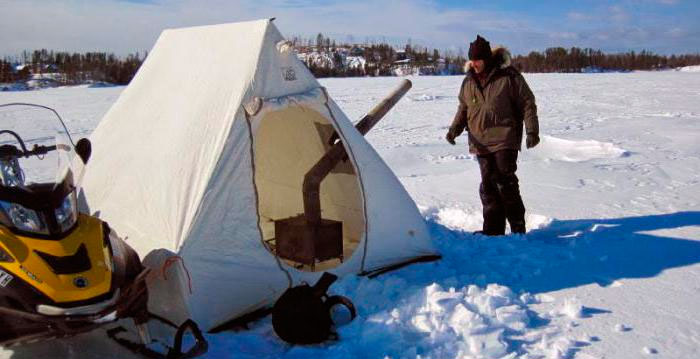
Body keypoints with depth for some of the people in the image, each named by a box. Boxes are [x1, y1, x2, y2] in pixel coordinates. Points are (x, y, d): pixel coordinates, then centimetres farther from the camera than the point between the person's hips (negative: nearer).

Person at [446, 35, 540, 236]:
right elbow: (463, 108, 19)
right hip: (480, 142, 5)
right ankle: (493, 230, 15)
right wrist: (455, 128, 3)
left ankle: (518, 228, 4)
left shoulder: (508, 76, -6)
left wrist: (532, 130, -10)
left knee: (505, 182, -9)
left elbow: (527, 103, -3)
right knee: (488, 186, 7)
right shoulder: (468, 81, 10)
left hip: (505, 140, -5)